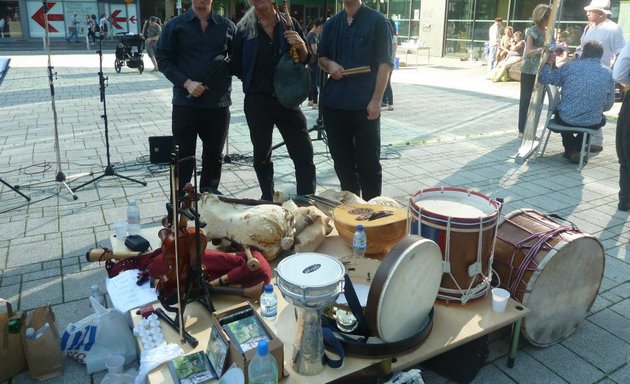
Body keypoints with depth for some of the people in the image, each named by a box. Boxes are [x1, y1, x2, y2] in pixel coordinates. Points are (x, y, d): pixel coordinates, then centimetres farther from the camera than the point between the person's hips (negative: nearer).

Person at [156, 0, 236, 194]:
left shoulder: (227, 26, 7)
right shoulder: (175, 26, 3)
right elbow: (163, 60, 1)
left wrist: (226, 83, -5)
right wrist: (186, 83, -12)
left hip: (218, 103, 2)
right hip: (185, 102, -2)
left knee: (214, 155, 13)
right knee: (183, 156, 3)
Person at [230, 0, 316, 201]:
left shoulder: (290, 24, 3)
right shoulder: (244, 28, 0)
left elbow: (306, 61, 8)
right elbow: (236, 66, 6)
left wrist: (301, 47, -11)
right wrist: (255, 81, 3)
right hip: (257, 102, 0)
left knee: (304, 154, -5)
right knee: (262, 155, 12)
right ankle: (267, 199, 29)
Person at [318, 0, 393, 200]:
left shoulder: (376, 21, -2)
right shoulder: (331, 24, 12)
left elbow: (385, 63, -7)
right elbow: (321, 57, 20)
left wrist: (376, 100, -14)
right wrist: (330, 64, -4)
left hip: (365, 105, -5)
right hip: (333, 103, 5)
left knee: (368, 163, 2)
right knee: (342, 161, 13)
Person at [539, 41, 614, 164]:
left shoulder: (571, 66, -7)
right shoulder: (608, 73, 1)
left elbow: (544, 78, -1)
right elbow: (608, 105, 5)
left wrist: (549, 62, 17)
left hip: (565, 119, -1)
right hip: (592, 123, 1)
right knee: (602, 119, 38)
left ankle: (571, 150, 26)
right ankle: (578, 149, 24)